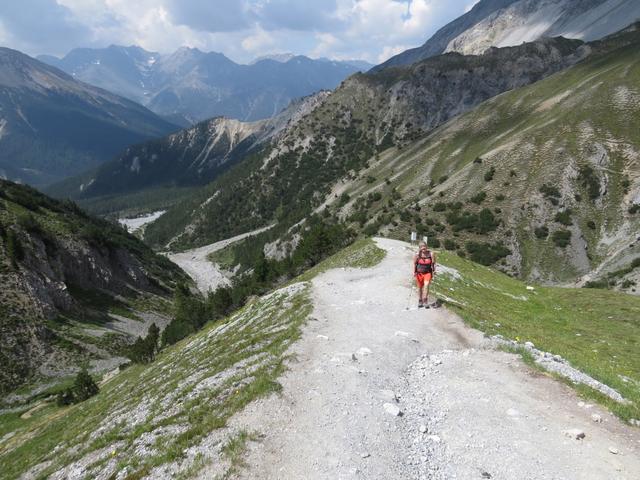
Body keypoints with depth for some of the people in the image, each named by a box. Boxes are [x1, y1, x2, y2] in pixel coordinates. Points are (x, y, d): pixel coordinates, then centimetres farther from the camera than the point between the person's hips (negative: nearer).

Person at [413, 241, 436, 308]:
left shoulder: (431, 254, -9)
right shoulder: (417, 254, -9)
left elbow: (433, 263, -1)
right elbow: (414, 263, 1)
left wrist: (434, 271, -8)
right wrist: (414, 272, -4)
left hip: (428, 272, -1)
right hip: (419, 273, 1)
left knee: (426, 285, -21)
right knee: (420, 287, 10)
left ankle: (425, 300, -10)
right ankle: (420, 301, 27)